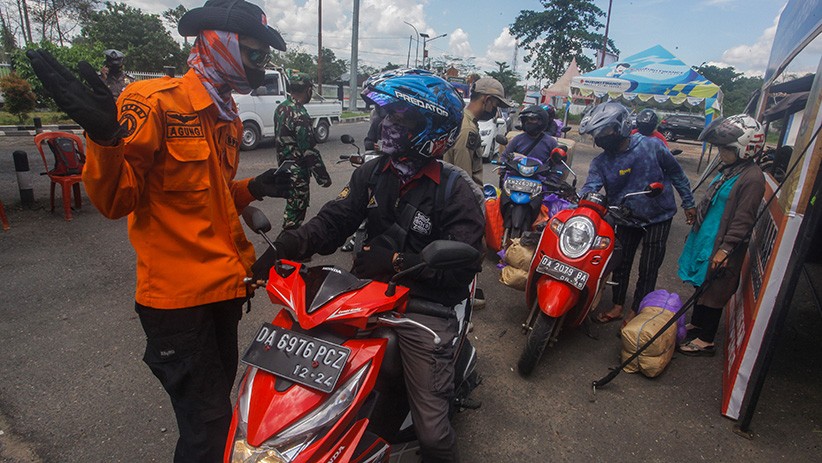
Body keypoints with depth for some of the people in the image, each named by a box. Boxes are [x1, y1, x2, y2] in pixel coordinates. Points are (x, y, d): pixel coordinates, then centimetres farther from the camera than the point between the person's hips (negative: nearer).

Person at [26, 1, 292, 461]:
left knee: (218, 402, 24)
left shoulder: (227, 117, 13)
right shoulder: (156, 101, -14)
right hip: (178, 293, -8)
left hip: (225, 285, 8)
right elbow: (116, 200, -19)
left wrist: (254, 187, 5)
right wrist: (105, 137, -35)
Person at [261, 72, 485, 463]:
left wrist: (396, 261, -19)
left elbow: (463, 265, -14)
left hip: (424, 304, -4)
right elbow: (334, 221, -2)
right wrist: (289, 244, -18)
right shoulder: (373, 173, 6)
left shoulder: (454, 190, -10)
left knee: (432, 432, -4)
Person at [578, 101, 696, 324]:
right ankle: (617, 307, 27)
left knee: (648, 269, 3)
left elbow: (676, 172, -1)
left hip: (658, 217, -2)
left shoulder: (650, 146, -14)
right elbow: (590, 188, -24)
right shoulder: (601, 162, -9)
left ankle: (635, 313, 17)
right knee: (620, 263, 11)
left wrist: (688, 203, 3)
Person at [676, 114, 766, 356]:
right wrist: (696, 228, 22)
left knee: (713, 293, 2)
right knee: (701, 285, 20)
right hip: (705, 238, 9)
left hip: (720, 246, -9)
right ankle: (696, 326, 36)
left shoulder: (752, 178, -20)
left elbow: (743, 220, -21)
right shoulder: (730, 170, 8)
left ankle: (705, 341, 16)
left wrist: (725, 249, -20)